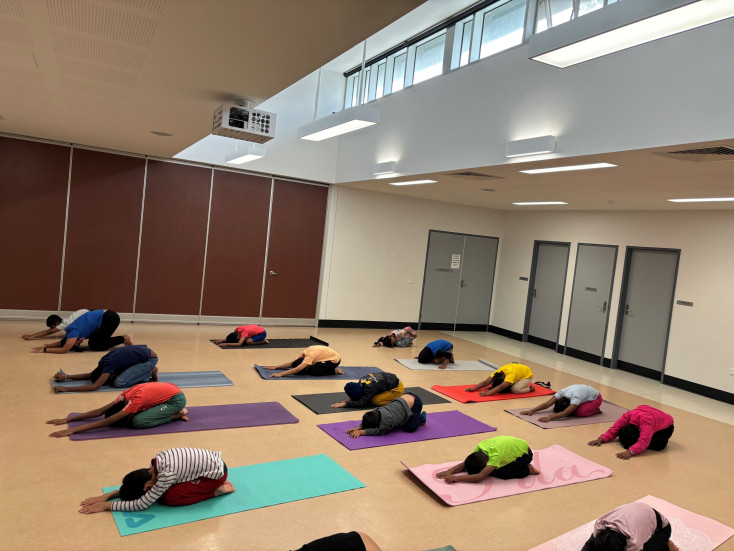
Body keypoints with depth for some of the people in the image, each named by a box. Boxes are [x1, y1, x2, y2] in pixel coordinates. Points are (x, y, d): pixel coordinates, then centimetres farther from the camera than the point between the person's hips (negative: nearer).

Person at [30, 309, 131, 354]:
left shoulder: (74, 332, -15)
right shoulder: (71, 330, 8)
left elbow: (64, 350, -19)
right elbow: (62, 341, 22)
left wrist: (44, 350, -14)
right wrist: (46, 346, 10)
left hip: (109, 318, -9)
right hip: (105, 317, 9)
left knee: (96, 346, -5)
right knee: (92, 344, 8)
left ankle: (123, 339, 1)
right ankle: (122, 338, 13)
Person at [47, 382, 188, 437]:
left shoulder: (135, 400, -27)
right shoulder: (126, 395, -6)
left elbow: (107, 422, -29)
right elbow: (99, 411, -3)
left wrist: (73, 430, -32)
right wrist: (67, 419, -6)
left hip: (176, 399, -9)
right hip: (169, 389, 9)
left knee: (138, 422, -19)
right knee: (136, 417, 0)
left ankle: (178, 415, -8)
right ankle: (174, 412, 6)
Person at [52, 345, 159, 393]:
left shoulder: (109, 364, -25)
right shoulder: (104, 361, -2)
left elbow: (95, 386, -29)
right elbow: (90, 375, 11)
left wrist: (66, 389, -31)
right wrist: (66, 377, 1)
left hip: (150, 359, -9)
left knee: (119, 382, -18)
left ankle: (150, 373, -3)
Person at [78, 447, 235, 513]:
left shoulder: (166, 475, -27)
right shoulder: (156, 461, -4)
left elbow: (141, 504, -19)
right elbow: (134, 482, 11)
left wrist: (106, 506, -14)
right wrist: (107, 495, 2)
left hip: (217, 473, -8)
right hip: (210, 460, 8)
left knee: (170, 497, -11)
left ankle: (216, 490, -2)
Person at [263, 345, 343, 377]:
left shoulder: (310, 356, -30)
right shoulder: (304, 353, -7)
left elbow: (298, 369, -39)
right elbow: (291, 363, -3)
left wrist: (280, 374, -43)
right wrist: (275, 367, -9)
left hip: (334, 360, -9)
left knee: (313, 371, -23)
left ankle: (334, 371, -7)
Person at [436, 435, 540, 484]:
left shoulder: (495, 455, -38)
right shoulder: (480, 447, -20)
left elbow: (480, 477, -43)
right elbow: (464, 463, -15)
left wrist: (457, 478, -47)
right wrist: (450, 471, -32)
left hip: (524, 453, -7)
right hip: (512, 446, 7)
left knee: (500, 473, -25)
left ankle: (527, 470, -5)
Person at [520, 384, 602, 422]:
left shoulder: (576, 397, -44)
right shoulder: (562, 392, -28)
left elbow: (565, 413, -52)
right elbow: (547, 404, -30)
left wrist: (549, 417, -62)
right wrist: (532, 410, -41)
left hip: (595, 398, -6)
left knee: (579, 413, -31)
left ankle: (596, 410, -3)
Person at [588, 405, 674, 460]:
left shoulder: (647, 421, -46)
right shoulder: (627, 416, -30)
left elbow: (643, 442, -55)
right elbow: (615, 429, -26)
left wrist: (630, 452, -68)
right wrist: (601, 439, -41)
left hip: (665, 426, -5)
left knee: (657, 445, -34)